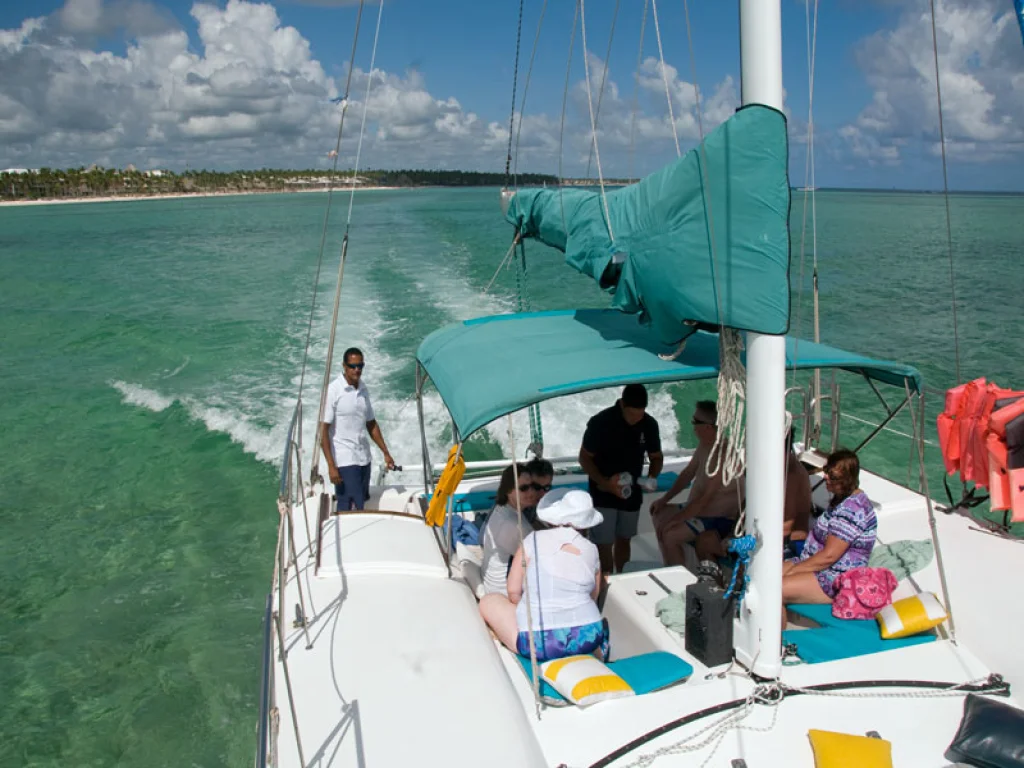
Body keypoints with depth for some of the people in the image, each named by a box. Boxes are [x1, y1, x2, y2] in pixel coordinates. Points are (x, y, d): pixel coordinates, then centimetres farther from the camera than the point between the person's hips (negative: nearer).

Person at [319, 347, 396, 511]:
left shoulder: (363, 390, 9)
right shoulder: (333, 391, -11)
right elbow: (323, 430, -13)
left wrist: (386, 453, 15)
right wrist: (331, 466, -18)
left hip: (364, 459, 7)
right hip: (344, 461, -7)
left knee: (362, 504, 11)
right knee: (352, 509, -9)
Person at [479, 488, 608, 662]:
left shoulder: (534, 540, -3)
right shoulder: (591, 550, 5)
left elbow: (513, 592, 2)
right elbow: (593, 598, 14)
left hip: (538, 642, -3)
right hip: (587, 637, 4)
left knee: (490, 601, 17)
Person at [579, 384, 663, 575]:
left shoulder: (649, 424, -9)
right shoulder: (600, 422, -21)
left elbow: (656, 457, 4)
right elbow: (584, 458, -13)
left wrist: (651, 477, -17)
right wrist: (605, 482, -27)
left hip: (631, 492, 4)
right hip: (603, 493, -4)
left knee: (623, 539, 17)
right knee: (604, 544, -6)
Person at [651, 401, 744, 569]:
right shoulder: (704, 445, 1)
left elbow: (705, 499, -30)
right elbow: (687, 474, 14)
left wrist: (674, 520, -25)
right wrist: (664, 500, 10)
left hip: (720, 519, -11)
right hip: (698, 509, 11)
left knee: (670, 535, -21)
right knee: (660, 514, 14)